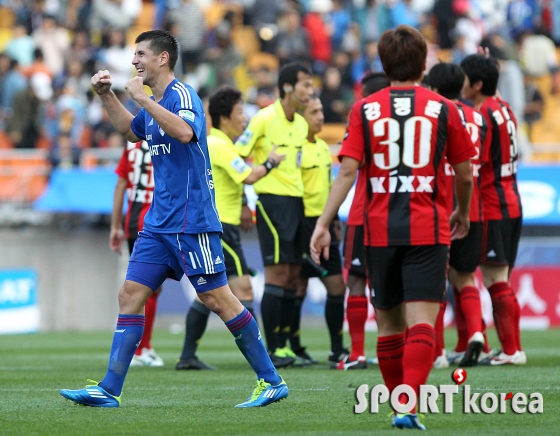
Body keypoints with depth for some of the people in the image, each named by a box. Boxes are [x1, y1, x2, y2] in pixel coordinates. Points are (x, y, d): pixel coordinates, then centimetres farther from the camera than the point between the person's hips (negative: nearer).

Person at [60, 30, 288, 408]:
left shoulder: (182, 94, -11)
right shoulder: (156, 103, 16)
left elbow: (185, 132, -33)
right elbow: (130, 130, 37)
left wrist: (144, 99, -27)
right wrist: (107, 95, 24)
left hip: (191, 221, -9)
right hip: (159, 221, 9)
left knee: (217, 299, -6)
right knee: (131, 295, 2)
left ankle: (272, 381, 2)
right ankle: (109, 390, 1)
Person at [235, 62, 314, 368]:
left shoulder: (300, 124, 12)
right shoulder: (265, 119, -10)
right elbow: (237, 157, -8)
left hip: (297, 202, 8)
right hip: (272, 201, -8)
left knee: (292, 275, 7)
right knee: (277, 273, -10)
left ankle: (284, 345, 12)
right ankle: (272, 350, -7)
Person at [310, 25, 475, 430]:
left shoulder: (364, 110, 3)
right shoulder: (444, 109, 1)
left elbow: (348, 170, -6)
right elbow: (465, 173, 7)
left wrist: (324, 222, -5)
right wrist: (463, 213, 26)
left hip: (380, 231, 2)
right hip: (428, 230, -2)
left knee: (389, 324, 14)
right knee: (421, 321, -8)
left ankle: (400, 405, 24)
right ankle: (409, 405, -24)